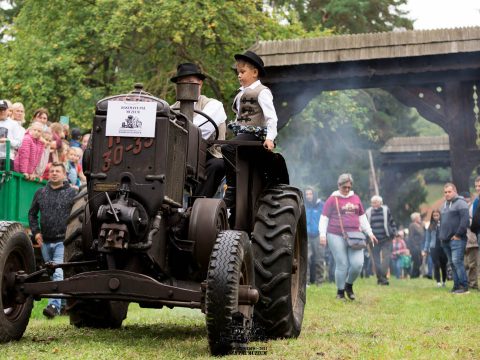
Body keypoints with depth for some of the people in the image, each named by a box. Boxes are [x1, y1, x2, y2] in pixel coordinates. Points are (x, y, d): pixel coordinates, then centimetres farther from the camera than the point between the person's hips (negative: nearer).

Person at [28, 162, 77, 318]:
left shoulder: (72, 193, -2)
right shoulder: (40, 193, 10)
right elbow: (32, 213, 19)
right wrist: (36, 232, 8)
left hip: (63, 241, -6)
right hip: (45, 241, 6)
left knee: (58, 274, -18)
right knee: (52, 275, 14)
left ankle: (54, 305, -26)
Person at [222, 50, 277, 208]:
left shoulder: (262, 92, -5)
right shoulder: (241, 93, 22)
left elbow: (271, 117, -12)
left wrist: (270, 137, -22)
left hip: (253, 134, -9)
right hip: (240, 134, 9)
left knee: (227, 149, -30)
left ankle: (232, 192, -27)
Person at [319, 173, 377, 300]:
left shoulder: (356, 198, 16)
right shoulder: (332, 199, 3)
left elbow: (362, 217, 23)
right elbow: (324, 218, 2)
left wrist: (369, 232, 17)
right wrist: (323, 234, -8)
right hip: (336, 236, -4)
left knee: (358, 264, -7)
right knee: (342, 265, -4)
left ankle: (349, 285, 19)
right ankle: (340, 291, 13)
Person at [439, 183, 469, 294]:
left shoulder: (460, 203, -7)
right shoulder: (444, 205, 20)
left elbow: (465, 220, -16)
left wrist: (458, 234, -17)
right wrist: (442, 235, 16)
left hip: (457, 239, -9)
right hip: (446, 240, 9)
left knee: (457, 261, -16)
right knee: (452, 263, 8)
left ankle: (464, 286, -14)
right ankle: (457, 285, 12)